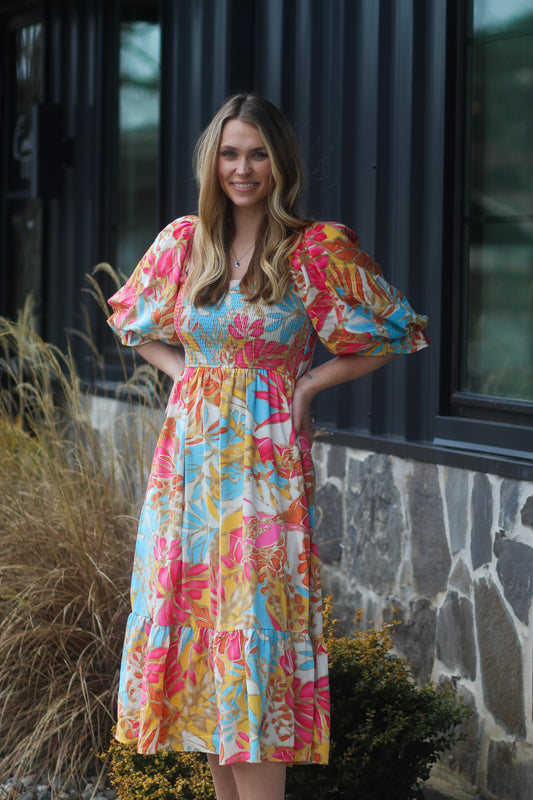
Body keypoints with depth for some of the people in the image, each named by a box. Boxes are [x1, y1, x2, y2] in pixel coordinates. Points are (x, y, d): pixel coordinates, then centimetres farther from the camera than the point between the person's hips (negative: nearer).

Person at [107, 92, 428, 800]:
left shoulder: (317, 250, -6)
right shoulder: (184, 242, 7)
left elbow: (391, 337, -1)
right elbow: (133, 323, 22)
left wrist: (308, 385, -6)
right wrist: (185, 370, 7)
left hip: (266, 456, -5)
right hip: (190, 455, 5)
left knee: (255, 624, -7)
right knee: (194, 611, 6)